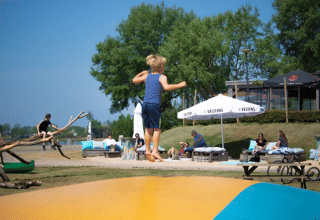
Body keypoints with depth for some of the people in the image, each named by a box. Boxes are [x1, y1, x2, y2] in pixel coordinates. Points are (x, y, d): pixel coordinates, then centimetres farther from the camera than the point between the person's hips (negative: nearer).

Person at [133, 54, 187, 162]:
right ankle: (155, 151, -7)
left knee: (148, 129, 12)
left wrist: (141, 73, 41)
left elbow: (134, 80, 27)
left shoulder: (147, 76, 16)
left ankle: (148, 151, 12)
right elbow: (166, 87, -20)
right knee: (157, 129, -1)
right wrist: (179, 85, -13)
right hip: (154, 105, -6)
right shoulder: (162, 77, -1)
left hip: (145, 104, 6)